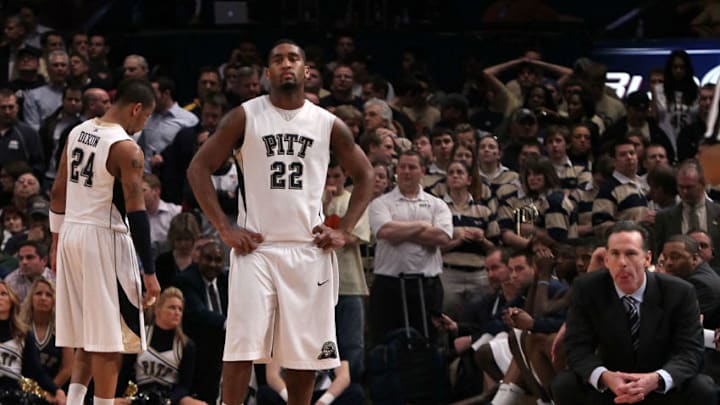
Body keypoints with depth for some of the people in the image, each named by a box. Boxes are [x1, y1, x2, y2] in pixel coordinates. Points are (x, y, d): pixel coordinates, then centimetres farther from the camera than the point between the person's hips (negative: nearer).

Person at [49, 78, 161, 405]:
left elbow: (58, 192, 14)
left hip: (71, 233, 8)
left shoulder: (78, 133, 8)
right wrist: (149, 272, -14)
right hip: (104, 239, -8)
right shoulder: (127, 149, -15)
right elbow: (135, 212, -17)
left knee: (88, 337, 16)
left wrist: (57, 241, 23)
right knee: (109, 342, -1)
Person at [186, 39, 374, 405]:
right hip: (255, 247, -2)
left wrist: (344, 231, 4)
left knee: (305, 349, 6)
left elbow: (364, 175, 16)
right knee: (243, 344, -10)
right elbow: (199, 168, 2)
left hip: (309, 249, 2)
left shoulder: (327, 124, 6)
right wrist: (224, 228, -6)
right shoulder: (246, 117, 0)